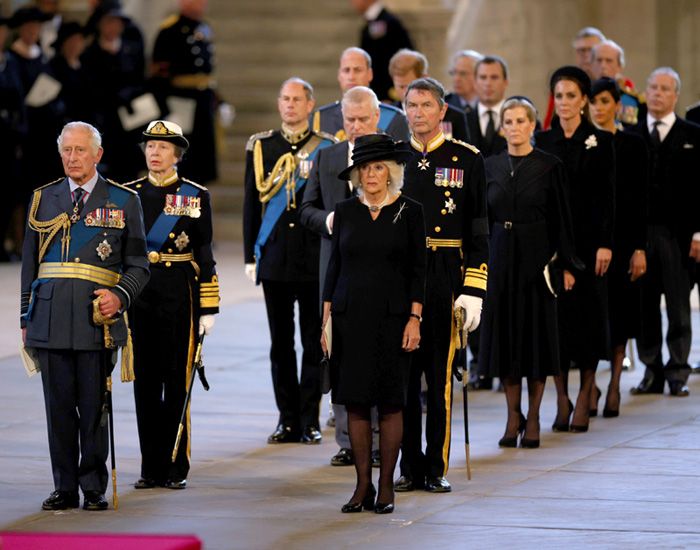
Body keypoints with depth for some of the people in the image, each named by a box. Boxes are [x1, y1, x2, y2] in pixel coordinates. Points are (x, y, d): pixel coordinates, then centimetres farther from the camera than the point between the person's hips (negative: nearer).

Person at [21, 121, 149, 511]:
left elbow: (137, 265, 7)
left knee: (94, 406, -1)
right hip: (51, 317, 2)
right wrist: (26, 317, 12)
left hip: (97, 317, -2)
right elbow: (31, 263, 16)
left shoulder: (124, 201, 7)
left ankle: (94, 488, 7)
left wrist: (120, 296, -11)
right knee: (59, 405, 3)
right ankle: (65, 489, 10)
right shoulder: (43, 199, 13)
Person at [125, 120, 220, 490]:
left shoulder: (195, 196, 1)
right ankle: (151, 468, 11)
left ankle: (175, 469, 6)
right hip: (139, 298, 3)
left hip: (180, 296, -3)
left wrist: (208, 309, -5)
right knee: (145, 383, 4)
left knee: (177, 383, -1)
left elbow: (205, 257, -1)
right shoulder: (128, 195, 8)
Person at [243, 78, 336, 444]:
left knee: (313, 342, 1)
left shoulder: (326, 148, 2)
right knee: (281, 342, 5)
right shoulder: (261, 146, 8)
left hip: (315, 259, -2)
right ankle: (288, 420, 12)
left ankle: (310, 421, 7)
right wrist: (250, 256, 4)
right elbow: (252, 203, 8)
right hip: (275, 259, 2)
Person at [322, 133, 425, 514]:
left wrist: (415, 318, -7)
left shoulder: (409, 211, 1)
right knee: (355, 401, 1)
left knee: (390, 403, -1)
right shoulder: (345, 211, 7)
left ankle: (386, 486, 6)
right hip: (350, 315, 2)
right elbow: (334, 266, 9)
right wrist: (327, 318, 4)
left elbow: (417, 269, 1)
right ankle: (363, 485, 7)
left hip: (392, 317, -2)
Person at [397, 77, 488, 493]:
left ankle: (437, 468, 8)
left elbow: (478, 232, -1)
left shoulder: (467, 159, 1)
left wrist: (473, 291, -9)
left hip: (445, 281, -2)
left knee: (440, 376, 1)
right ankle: (410, 466, 12)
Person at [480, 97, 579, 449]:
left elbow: (561, 218, -2)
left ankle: (533, 418, 7)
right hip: (501, 257, 3)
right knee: (504, 331, 4)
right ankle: (513, 415, 13)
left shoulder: (549, 166, -2)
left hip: (536, 257, -3)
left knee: (536, 331, 0)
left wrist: (566, 265, -6)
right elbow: (484, 218, 9)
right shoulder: (491, 166, 6)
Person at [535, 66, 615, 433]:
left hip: (587, 239, -2)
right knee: (555, 315, 0)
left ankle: (583, 402, 4)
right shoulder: (542, 141, 8)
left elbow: (608, 196, -3)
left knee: (587, 316, -1)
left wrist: (605, 244, -10)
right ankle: (561, 400, 6)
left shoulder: (601, 141, 0)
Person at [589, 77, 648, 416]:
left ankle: (614, 387, 11)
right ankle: (589, 386, 3)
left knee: (619, 313, 3)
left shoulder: (633, 145, 1)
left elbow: (640, 200, -1)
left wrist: (640, 248, -7)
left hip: (621, 237, -1)